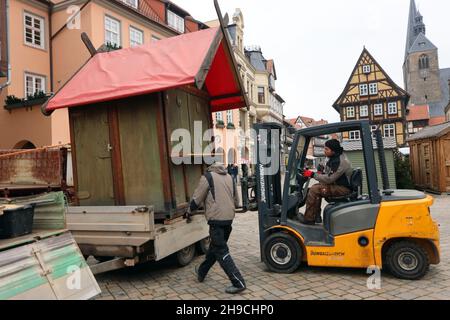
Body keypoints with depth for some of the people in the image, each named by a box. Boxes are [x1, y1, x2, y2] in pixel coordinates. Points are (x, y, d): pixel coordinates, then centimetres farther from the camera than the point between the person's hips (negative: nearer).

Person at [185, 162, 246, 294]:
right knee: (214, 247, 21)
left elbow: (197, 199, 0)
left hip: (216, 219, -7)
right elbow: (236, 201, 18)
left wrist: (190, 211, 18)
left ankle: (238, 283, -2)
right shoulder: (229, 177, 15)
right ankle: (201, 272, 39)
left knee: (221, 252, -1)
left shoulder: (208, 177, -3)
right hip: (229, 218, 8)